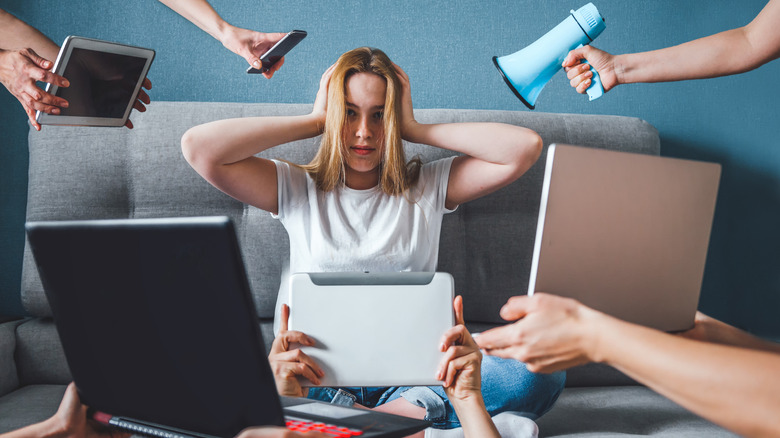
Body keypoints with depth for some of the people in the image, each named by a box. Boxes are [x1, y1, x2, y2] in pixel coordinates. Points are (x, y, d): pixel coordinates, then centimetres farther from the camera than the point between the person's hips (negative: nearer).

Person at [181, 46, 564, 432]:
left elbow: (526, 147, 0)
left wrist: (414, 129, 4)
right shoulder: (296, 189, 11)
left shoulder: (428, 187, 12)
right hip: (318, 376, 0)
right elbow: (198, 146, -2)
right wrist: (312, 122, 4)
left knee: (539, 370, -27)